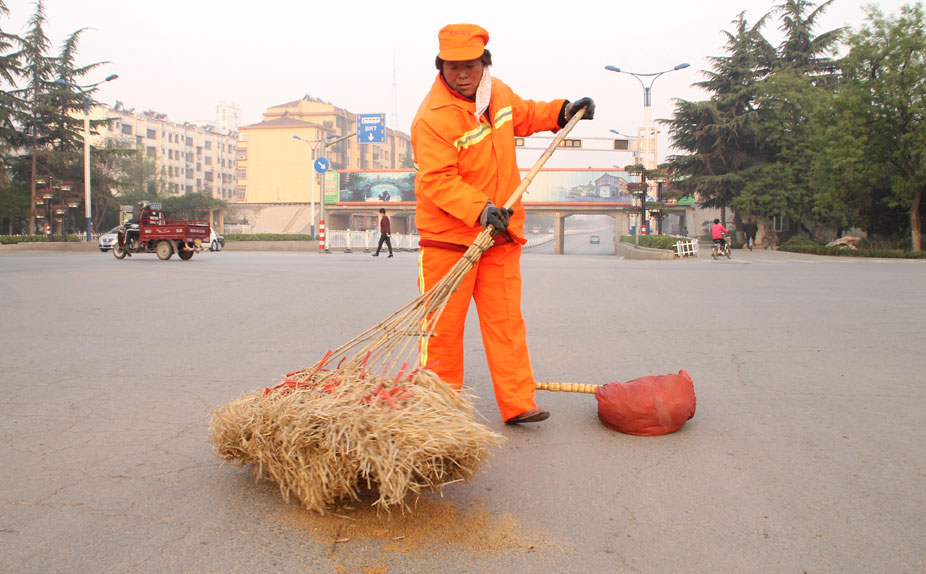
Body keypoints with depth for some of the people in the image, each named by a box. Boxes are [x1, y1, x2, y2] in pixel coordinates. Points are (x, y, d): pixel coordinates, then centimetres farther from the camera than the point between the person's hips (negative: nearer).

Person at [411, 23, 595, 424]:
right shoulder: (433, 117, -18)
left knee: (505, 319, 7)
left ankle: (517, 404, 13)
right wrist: (478, 209, -35)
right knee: (442, 323, 2)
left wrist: (562, 112, 16)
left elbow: (524, 115, 28)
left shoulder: (498, 92, 6)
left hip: (501, 232, 6)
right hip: (448, 238, -6)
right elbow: (437, 180, -24)